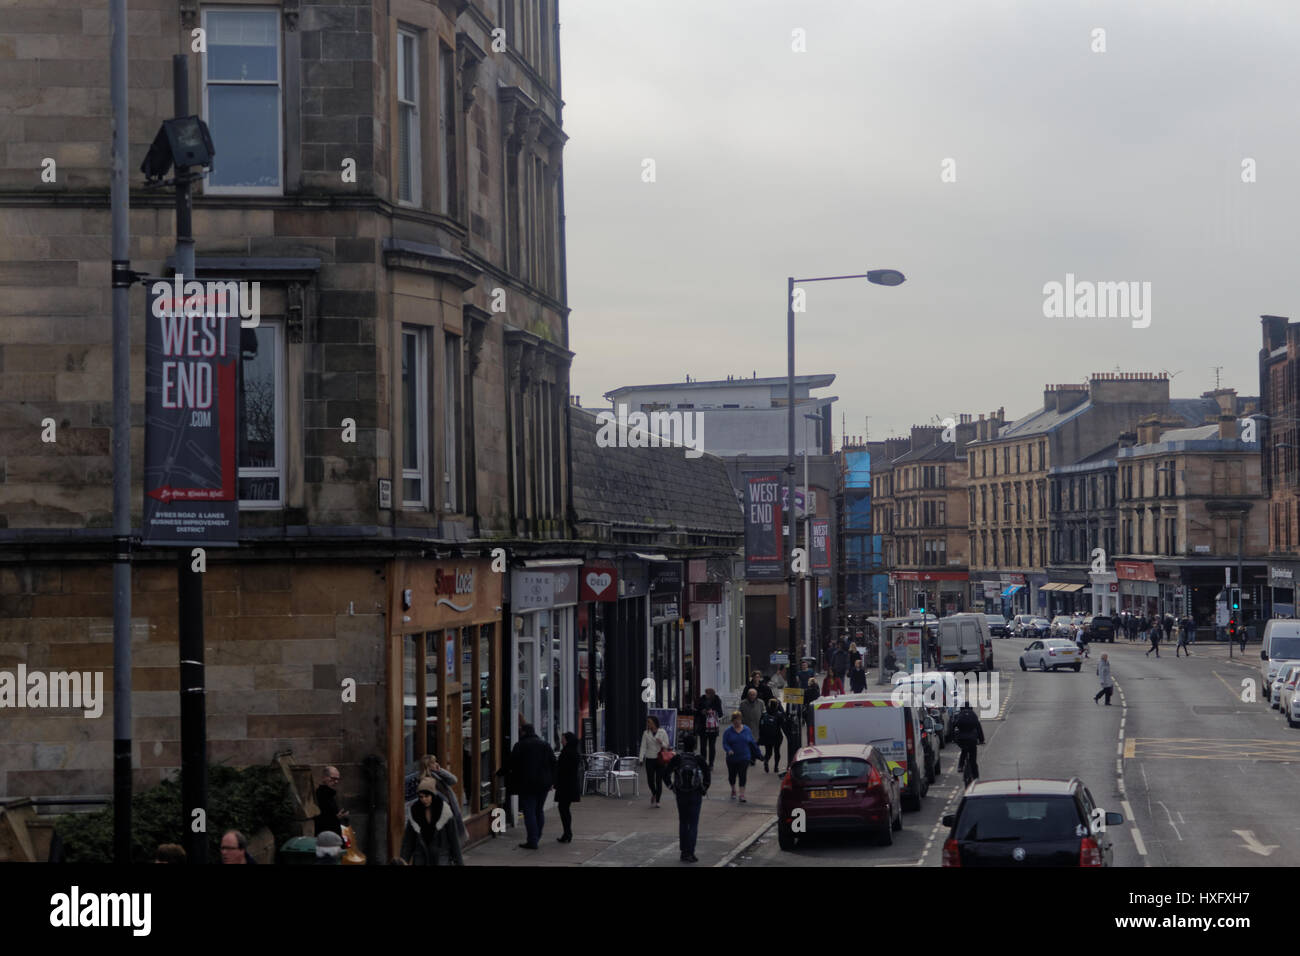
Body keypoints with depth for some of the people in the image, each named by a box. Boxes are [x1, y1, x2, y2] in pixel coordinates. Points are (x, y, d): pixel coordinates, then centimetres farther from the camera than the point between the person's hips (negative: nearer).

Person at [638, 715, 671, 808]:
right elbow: (643, 747, 0)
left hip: (660, 759, -1)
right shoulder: (646, 733, 3)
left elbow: (666, 745, 2)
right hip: (649, 759, 1)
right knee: (650, 780, -1)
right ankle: (654, 793, 30)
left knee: (659, 780, -2)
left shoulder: (663, 732, -1)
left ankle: (657, 800, 8)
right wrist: (641, 758, -10)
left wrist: (661, 743, -20)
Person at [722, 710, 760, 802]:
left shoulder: (746, 730, 1)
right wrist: (729, 750, -29)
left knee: (742, 775, -10)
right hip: (732, 758, 1)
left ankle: (742, 795, -11)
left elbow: (752, 743, 8)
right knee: (732, 775, 13)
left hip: (744, 758, -1)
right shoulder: (728, 731, -4)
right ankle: (733, 790, 40)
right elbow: (725, 743, -9)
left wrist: (755, 756, 9)